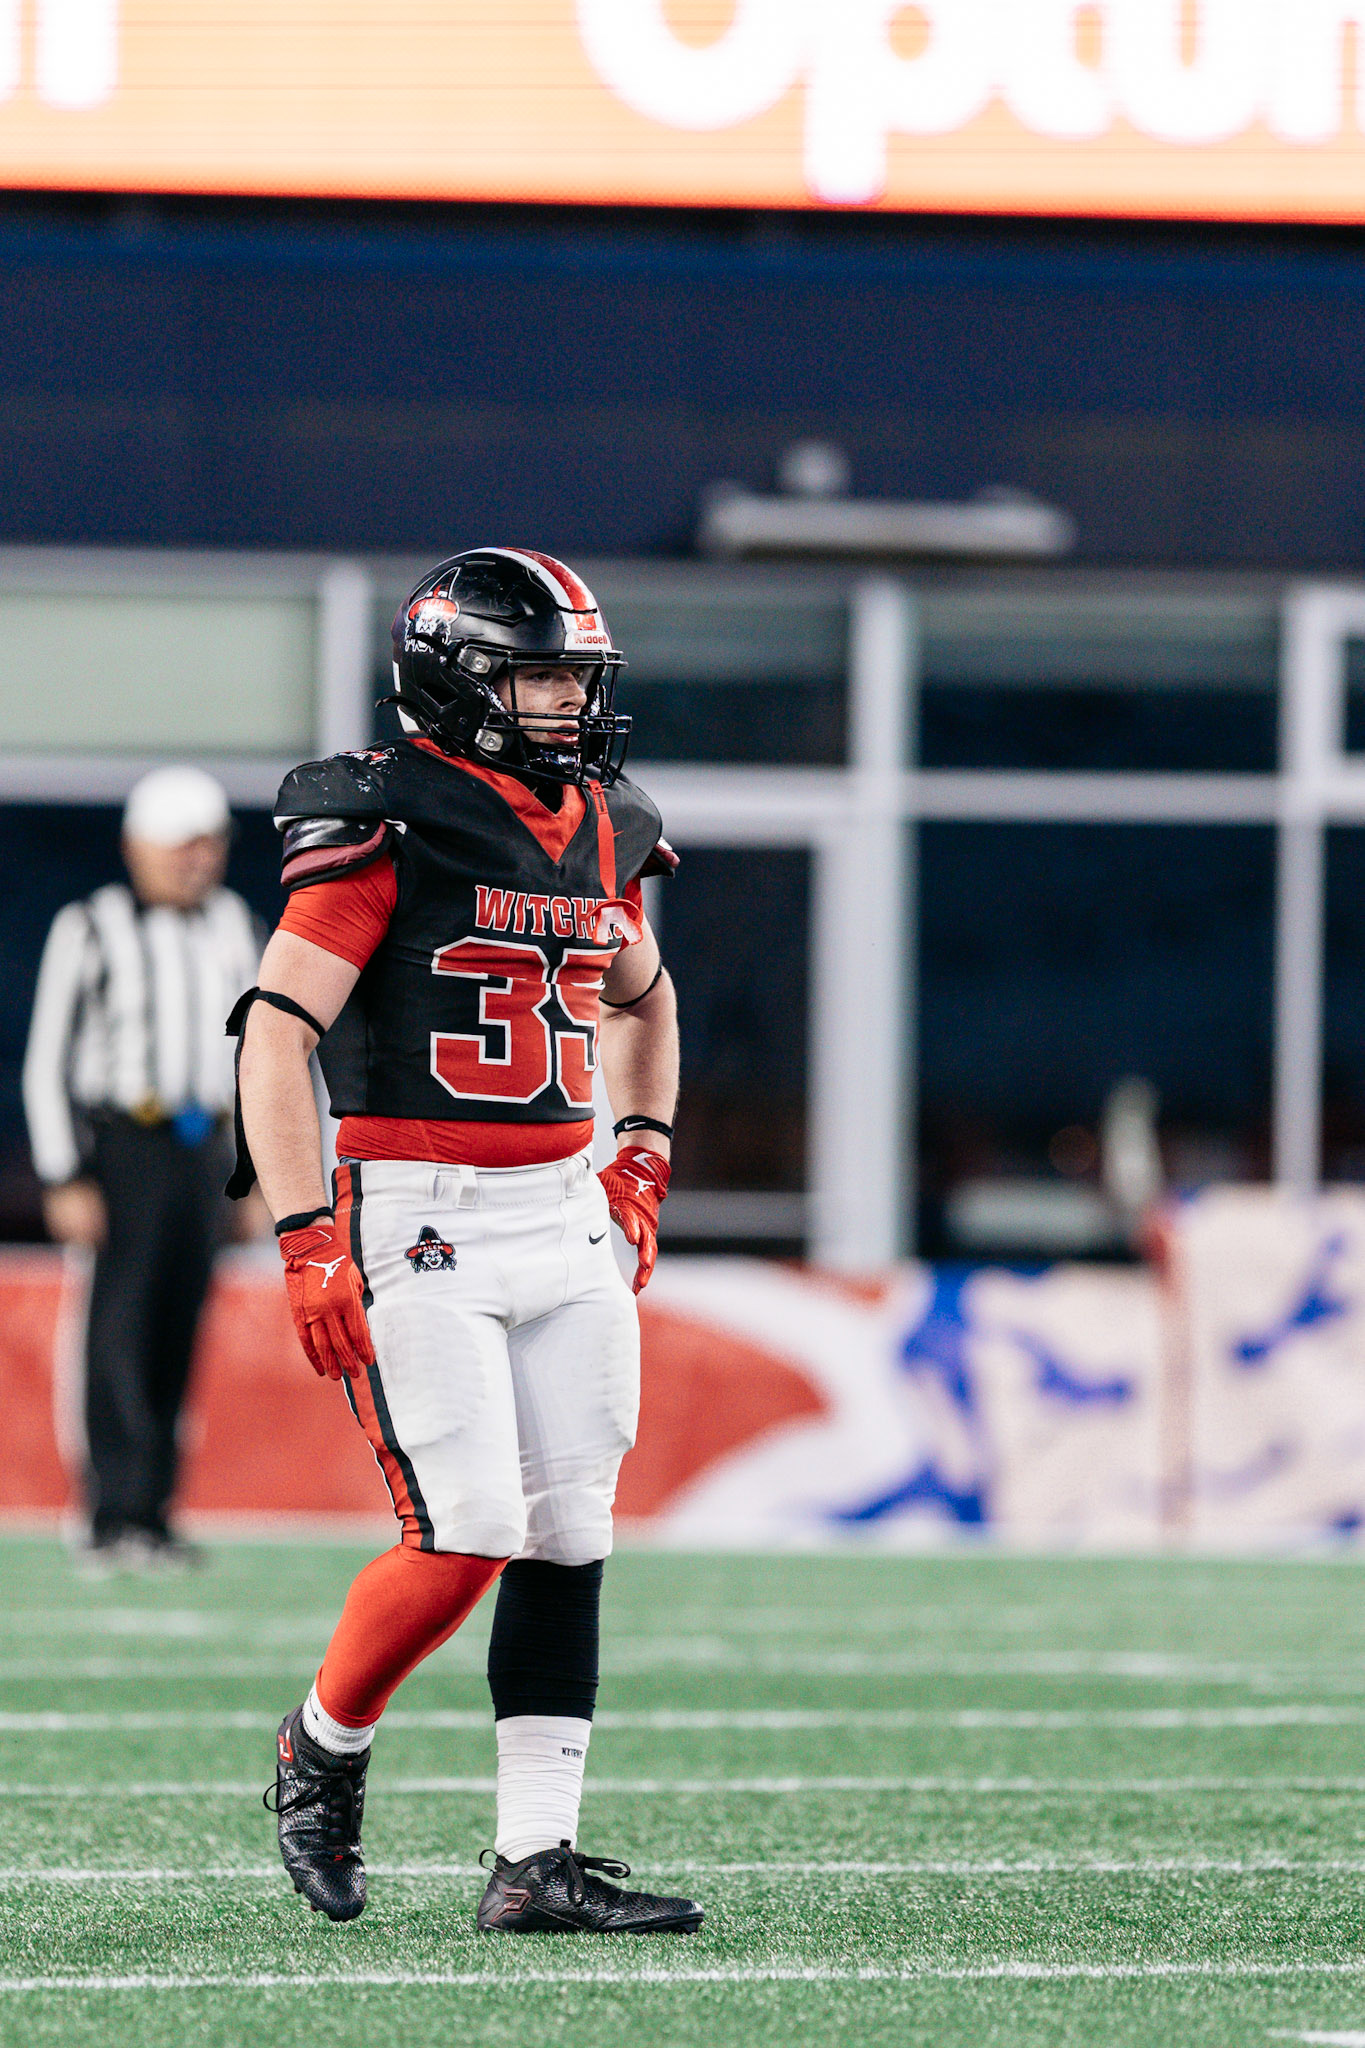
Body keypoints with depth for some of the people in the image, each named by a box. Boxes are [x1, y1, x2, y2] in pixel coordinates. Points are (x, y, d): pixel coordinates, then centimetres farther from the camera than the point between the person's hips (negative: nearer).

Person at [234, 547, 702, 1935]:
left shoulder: (600, 829, 12)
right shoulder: (389, 820, -10)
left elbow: (641, 996, 32)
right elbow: (276, 1030, -15)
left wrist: (643, 1149, 16)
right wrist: (306, 1240, -22)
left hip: (564, 1212, 7)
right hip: (417, 1217, -7)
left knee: (568, 1543, 2)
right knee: (466, 1537, -12)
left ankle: (534, 1862, 6)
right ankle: (324, 1747, 14)